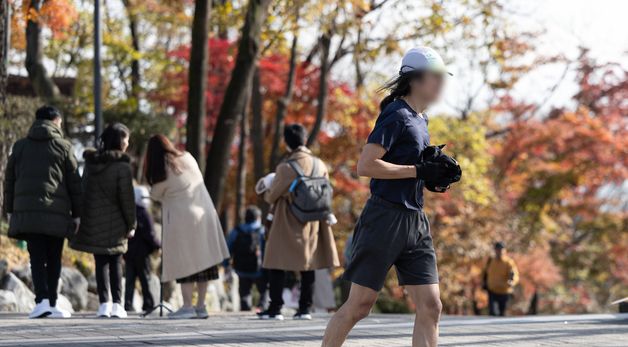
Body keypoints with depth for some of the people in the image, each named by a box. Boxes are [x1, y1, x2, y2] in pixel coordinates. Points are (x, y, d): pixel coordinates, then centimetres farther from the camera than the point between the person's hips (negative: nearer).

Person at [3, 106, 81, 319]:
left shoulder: (20, 146, 11)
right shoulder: (63, 147, 4)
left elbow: (9, 180, 12)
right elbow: (74, 183, 3)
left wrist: (9, 209, 18)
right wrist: (77, 213, 8)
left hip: (27, 212, 1)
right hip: (56, 213, -1)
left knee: (37, 259, -1)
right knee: (53, 259, 7)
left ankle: (42, 300, -18)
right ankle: (51, 304, 7)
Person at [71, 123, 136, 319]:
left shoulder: (91, 161, 4)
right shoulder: (121, 166, -12)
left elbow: (84, 190, 10)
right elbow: (127, 199, -11)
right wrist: (131, 225, 0)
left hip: (92, 221, 4)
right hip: (114, 222, -4)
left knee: (101, 262, 9)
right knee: (116, 262, 7)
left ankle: (104, 303, 0)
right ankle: (116, 304, -1)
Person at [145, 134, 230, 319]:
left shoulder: (162, 173, -11)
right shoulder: (188, 158, 5)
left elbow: (155, 195, 4)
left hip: (182, 219, -6)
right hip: (205, 215, 6)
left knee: (185, 263, 0)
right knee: (203, 261, 8)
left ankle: (187, 306, -2)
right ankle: (201, 306, 12)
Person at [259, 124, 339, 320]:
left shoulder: (285, 168, -16)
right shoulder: (320, 165, -1)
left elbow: (271, 197, -7)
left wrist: (266, 192, 15)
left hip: (288, 223, -5)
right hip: (312, 223, 5)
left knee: (278, 266, 2)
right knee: (308, 264, 10)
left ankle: (275, 309, -1)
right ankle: (305, 308, 8)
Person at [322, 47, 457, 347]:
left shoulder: (420, 119, 16)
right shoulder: (396, 116, -11)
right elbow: (365, 165, -20)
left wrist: (436, 175, 10)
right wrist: (419, 170, -19)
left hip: (415, 221, 8)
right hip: (385, 219, -8)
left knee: (430, 306, -1)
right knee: (359, 305, -2)